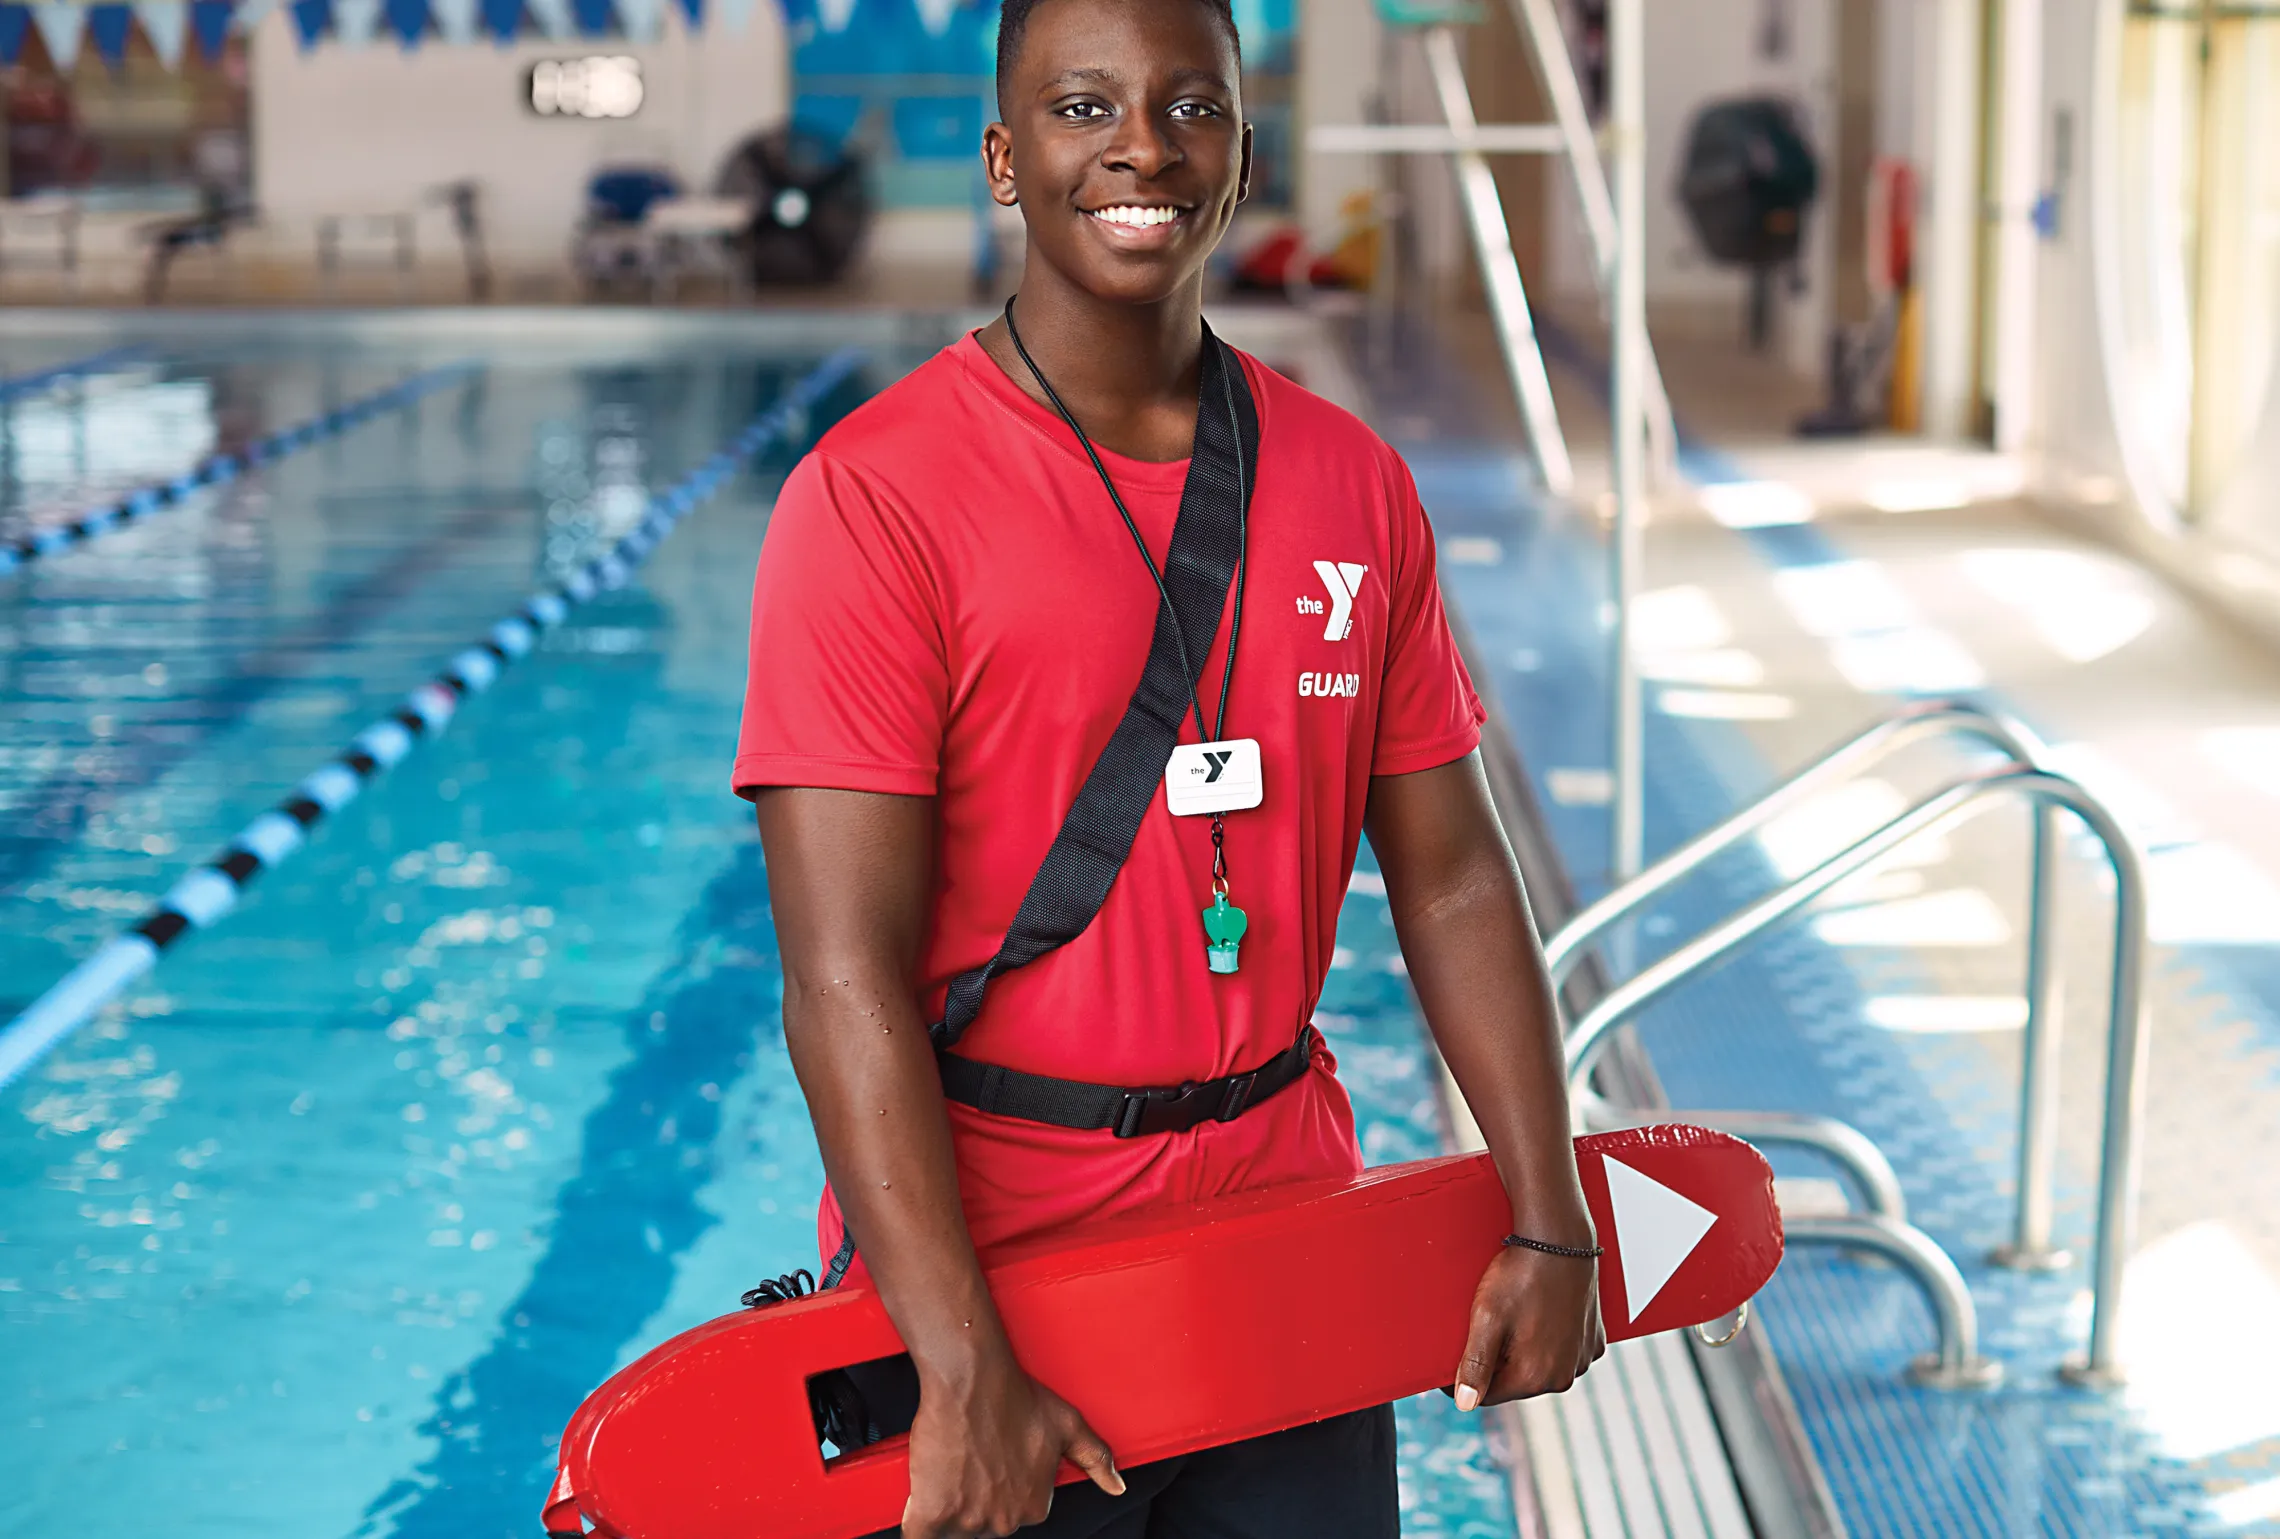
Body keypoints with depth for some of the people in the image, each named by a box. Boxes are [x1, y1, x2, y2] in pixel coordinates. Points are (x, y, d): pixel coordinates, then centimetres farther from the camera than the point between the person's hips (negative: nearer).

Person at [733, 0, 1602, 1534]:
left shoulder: (1357, 489, 4)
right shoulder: (875, 496, -13)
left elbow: (1454, 885, 9)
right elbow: (846, 978, -18)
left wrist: (1550, 1226, 3)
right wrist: (966, 1375, -22)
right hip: (986, 1264, -4)